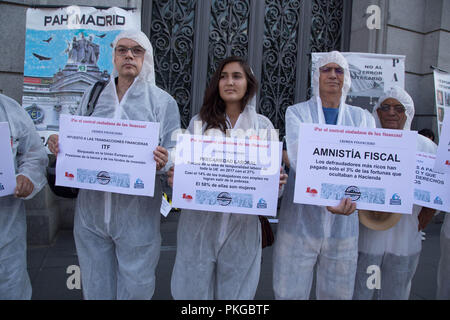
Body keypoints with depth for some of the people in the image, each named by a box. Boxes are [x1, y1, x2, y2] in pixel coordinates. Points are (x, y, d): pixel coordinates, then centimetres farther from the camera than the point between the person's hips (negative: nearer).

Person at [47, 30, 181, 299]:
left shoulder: (163, 102, -1)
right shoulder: (93, 97, 9)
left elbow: (175, 158, -4)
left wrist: (162, 163, -26)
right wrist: (59, 145, -6)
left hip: (137, 214, -3)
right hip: (91, 210, 3)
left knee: (134, 288, 11)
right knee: (95, 288, 18)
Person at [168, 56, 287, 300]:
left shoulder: (263, 125, 4)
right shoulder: (199, 122, 5)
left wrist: (277, 182, -16)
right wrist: (173, 178, -14)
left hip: (242, 225, 0)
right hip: (199, 222, 0)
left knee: (235, 291, 14)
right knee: (193, 290, 11)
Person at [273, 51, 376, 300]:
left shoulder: (362, 118, 11)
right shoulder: (297, 113, 1)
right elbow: (298, 158, -16)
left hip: (343, 225, 3)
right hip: (300, 222, -2)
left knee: (337, 294, 14)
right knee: (290, 293, 5)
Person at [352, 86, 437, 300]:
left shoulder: (425, 146, 5)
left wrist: (419, 225, 5)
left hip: (405, 242, 3)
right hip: (366, 236, -2)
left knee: (396, 294, 16)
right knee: (358, 293, 6)